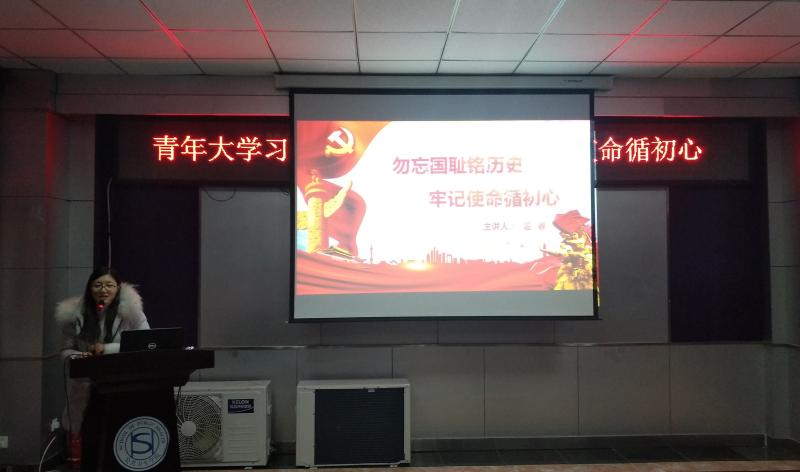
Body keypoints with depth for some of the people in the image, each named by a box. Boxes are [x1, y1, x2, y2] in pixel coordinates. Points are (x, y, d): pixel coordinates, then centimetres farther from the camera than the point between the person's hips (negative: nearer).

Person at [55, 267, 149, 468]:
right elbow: (66, 350, 8)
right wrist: (78, 357, -15)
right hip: (85, 386, 2)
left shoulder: (130, 309, -8)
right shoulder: (74, 312, -1)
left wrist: (108, 349, -20)